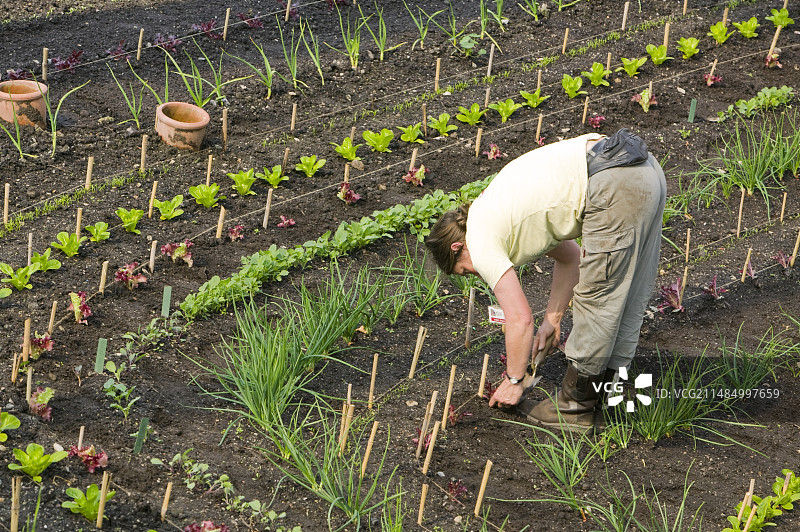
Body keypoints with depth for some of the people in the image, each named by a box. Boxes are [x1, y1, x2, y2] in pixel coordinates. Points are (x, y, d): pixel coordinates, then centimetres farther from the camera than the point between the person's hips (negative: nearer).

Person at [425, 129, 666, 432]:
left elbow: (519, 319, 0)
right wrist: (552, 319, 31)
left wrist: (513, 381, 13)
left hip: (615, 188, -10)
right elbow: (570, 257, 34)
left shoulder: (481, 241, 0)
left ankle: (575, 407, 13)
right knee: (628, 297, 18)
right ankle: (607, 390, 32)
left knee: (595, 299, 3)